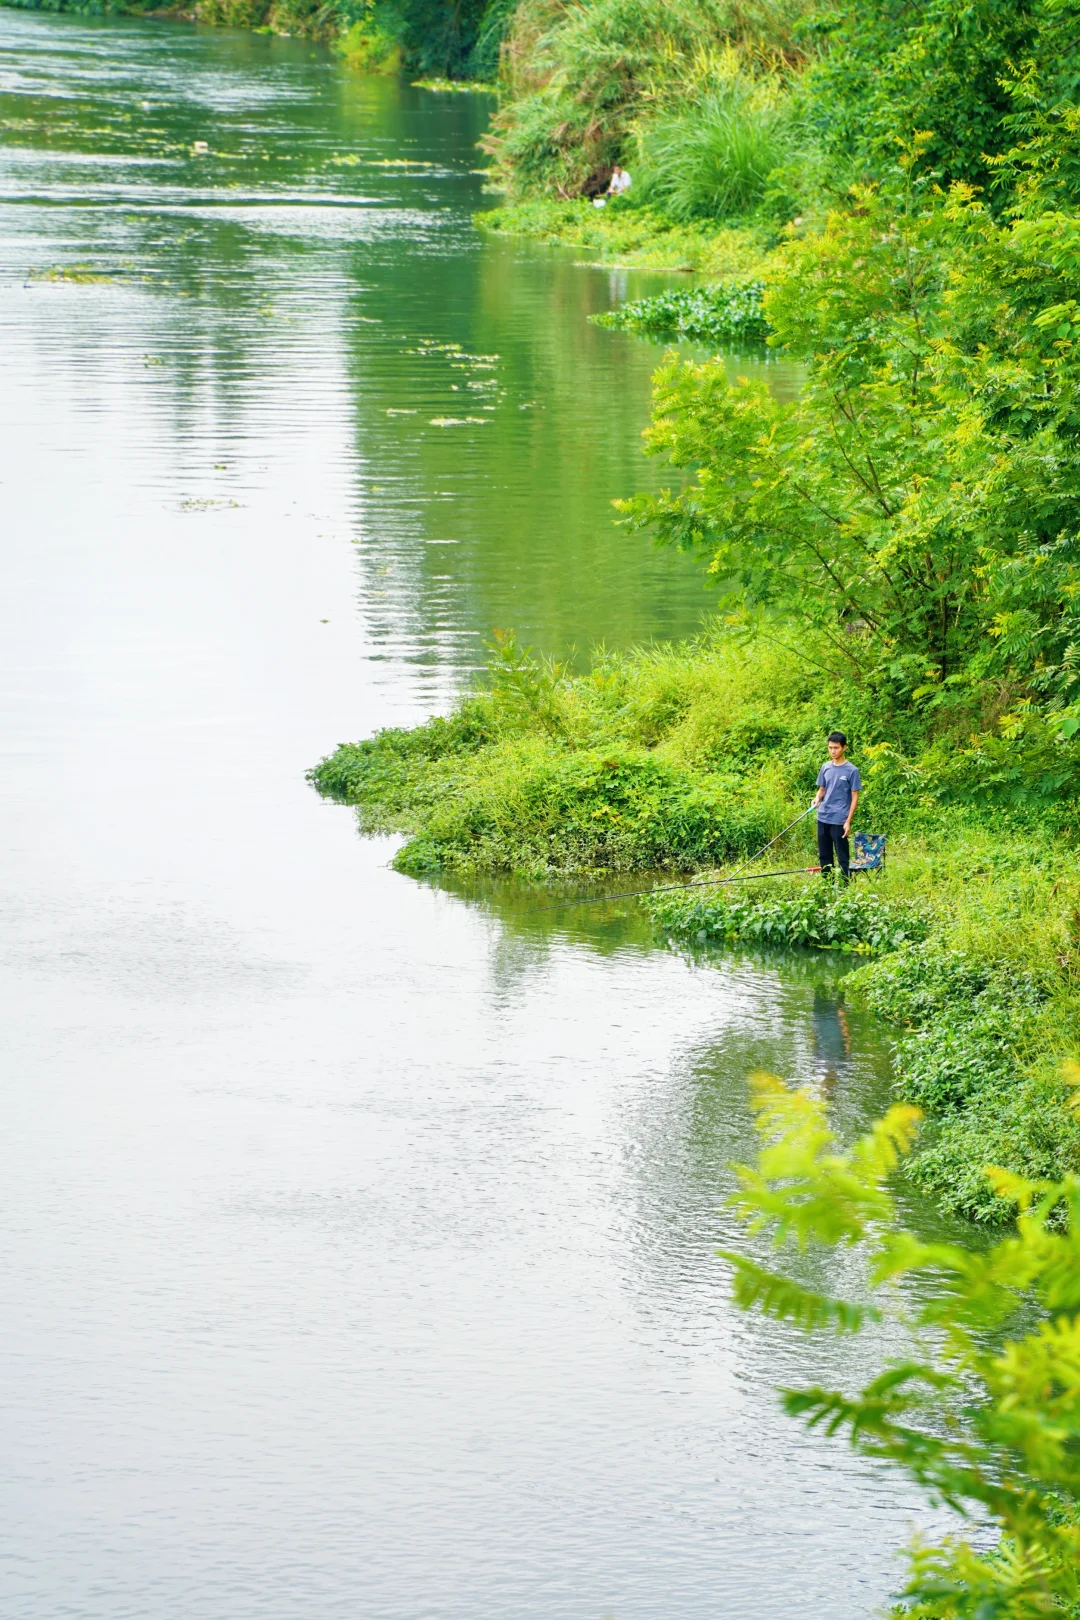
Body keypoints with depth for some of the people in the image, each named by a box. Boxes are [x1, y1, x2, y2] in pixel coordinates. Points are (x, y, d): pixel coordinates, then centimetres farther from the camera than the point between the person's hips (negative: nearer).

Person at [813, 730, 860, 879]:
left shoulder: (851, 771, -7)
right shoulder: (825, 767, 8)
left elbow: (855, 797, -6)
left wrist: (848, 821, -12)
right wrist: (817, 799, -7)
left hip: (839, 820, -6)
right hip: (823, 818, 6)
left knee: (842, 857, -2)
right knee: (824, 856, 11)